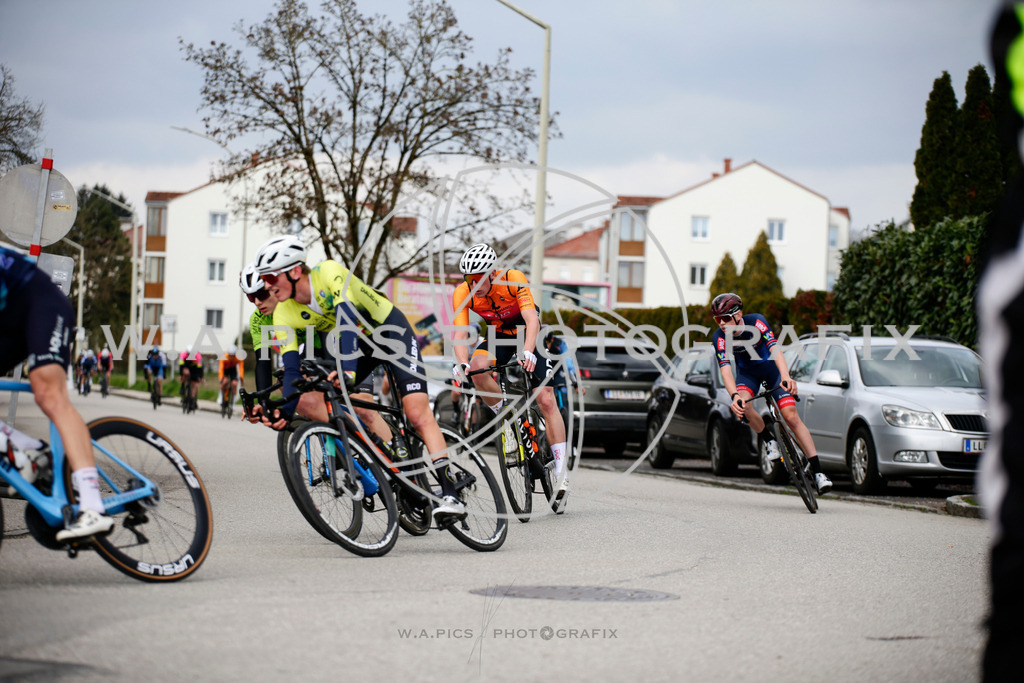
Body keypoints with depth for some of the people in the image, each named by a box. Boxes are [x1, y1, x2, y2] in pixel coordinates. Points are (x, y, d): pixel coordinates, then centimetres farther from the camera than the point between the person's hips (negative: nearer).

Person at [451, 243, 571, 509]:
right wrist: (462, 364, -48)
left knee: (546, 401, -14)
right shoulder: (462, 294, -22)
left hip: (528, 336, -3)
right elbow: (460, 333, -29)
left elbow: (532, 320, -37)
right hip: (499, 337, 3)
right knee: (478, 366, -32)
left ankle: (562, 472, -9)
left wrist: (528, 352, -55)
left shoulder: (514, 280, -30)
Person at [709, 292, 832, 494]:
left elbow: (774, 349, -41)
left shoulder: (756, 321, -29)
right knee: (743, 405, -31)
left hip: (771, 367, -2)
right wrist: (734, 395, -50)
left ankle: (817, 471, -15)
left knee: (791, 415, -16)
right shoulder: (719, 337, -23)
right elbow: (725, 369, -32)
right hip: (747, 372, 2)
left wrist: (786, 376, -58)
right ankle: (769, 440, -4)